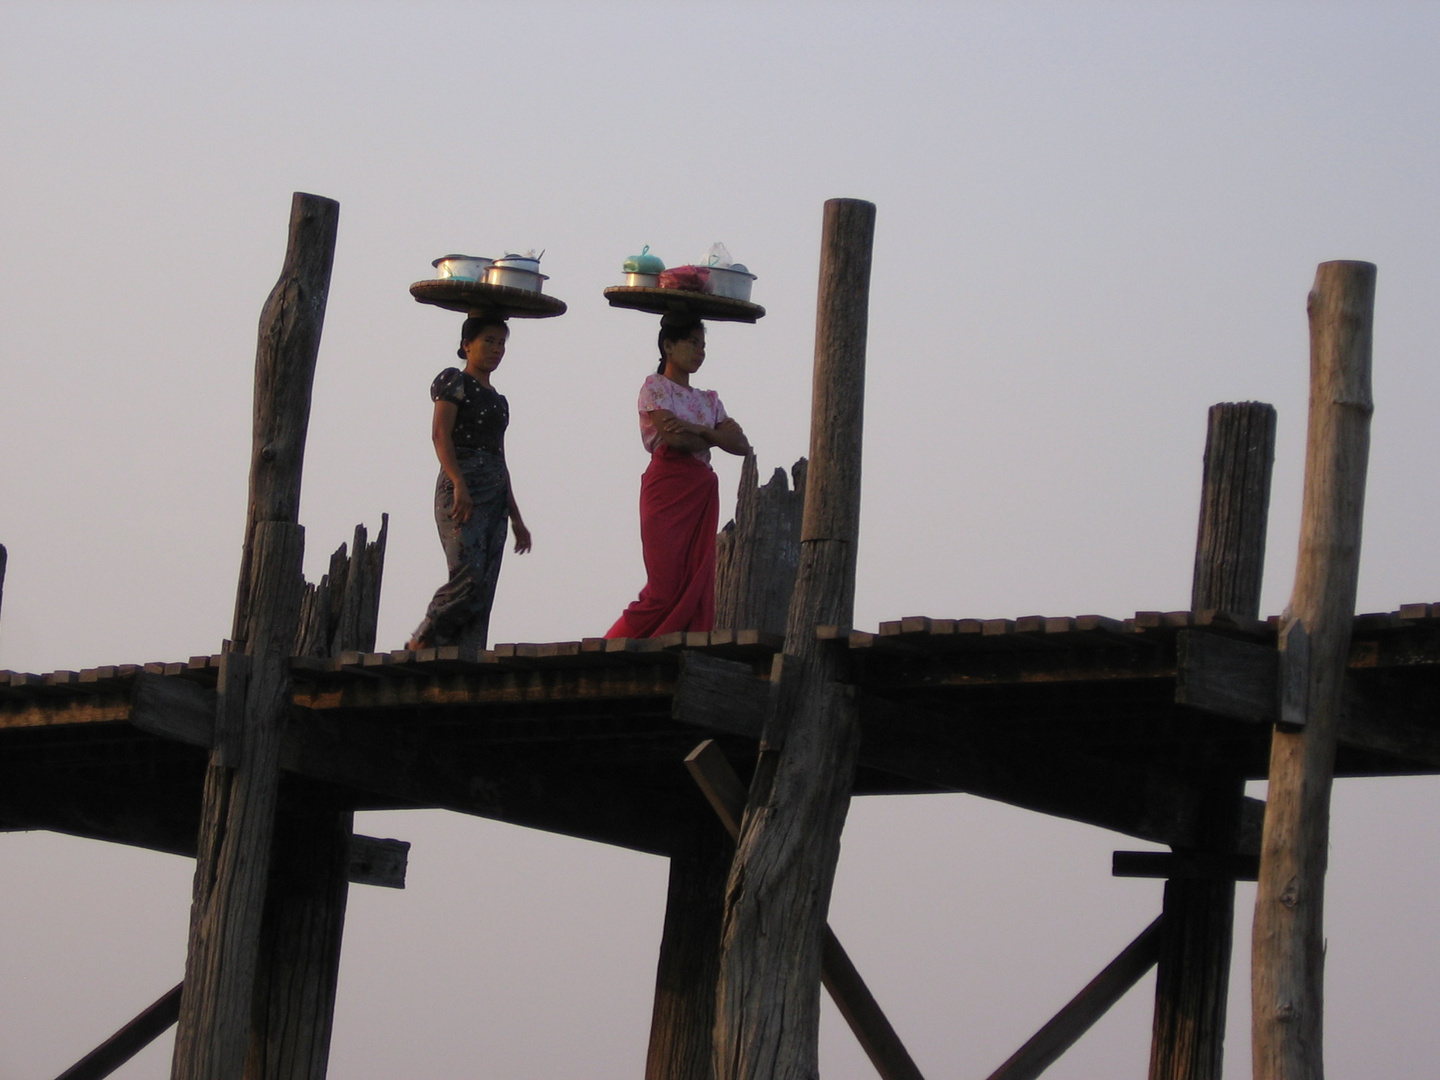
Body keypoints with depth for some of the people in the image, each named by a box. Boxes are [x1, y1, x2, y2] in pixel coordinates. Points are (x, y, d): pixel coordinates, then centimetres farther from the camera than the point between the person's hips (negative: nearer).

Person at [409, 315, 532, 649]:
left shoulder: (497, 400, 24)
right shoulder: (455, 381, 2)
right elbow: (440, 434, -10)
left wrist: (516, 518, 22)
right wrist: (459, 484, -23)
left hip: (495, 496, 8)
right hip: (462, 489, -8)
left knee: (483, 592, -2)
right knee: (468, 577, -21)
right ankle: (421, 644, -9)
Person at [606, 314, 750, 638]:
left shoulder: (708, 400, 21)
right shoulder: (655, 387, 3)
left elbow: (742, 445, 7)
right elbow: (674, 439, -13)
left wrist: (698, 430, -9)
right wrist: (716, 436, 3)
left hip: (701, 495, 6)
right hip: (667, 490, -6)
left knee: (699, 586, -5)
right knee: (667, 589, -13)